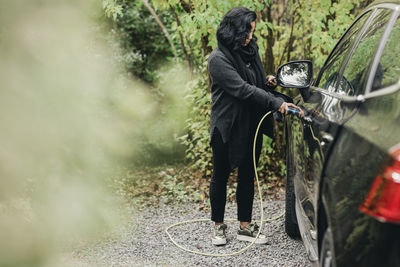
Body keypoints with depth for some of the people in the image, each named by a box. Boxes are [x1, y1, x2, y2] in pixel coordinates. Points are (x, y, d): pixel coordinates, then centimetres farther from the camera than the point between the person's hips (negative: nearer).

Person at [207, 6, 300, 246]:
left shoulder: (251, 51, 8)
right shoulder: (219, 59, -15)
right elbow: (242, 89, -24)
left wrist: (268, 83, -2)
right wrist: (276, 102, -30)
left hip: (252, 126, 7)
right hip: (227, 127, -6)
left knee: (247, 176, 12)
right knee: (221, 177, 7)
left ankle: (245, 226, 22)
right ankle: (219, 226, 22)